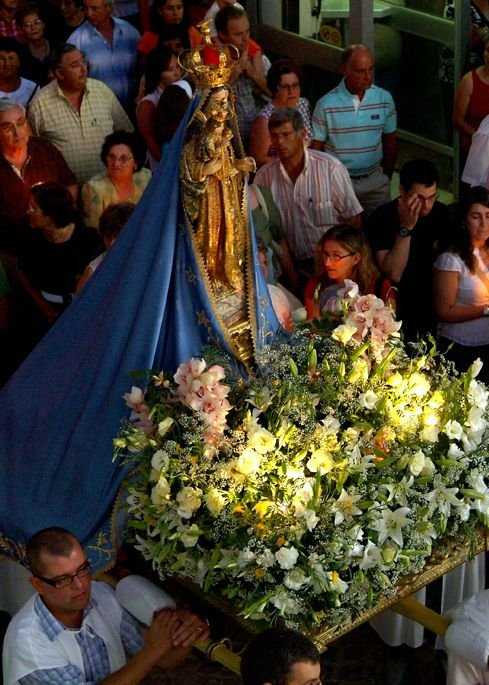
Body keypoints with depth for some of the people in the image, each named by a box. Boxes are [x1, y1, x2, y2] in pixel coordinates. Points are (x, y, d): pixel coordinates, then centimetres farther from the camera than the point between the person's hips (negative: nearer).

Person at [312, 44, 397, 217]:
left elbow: (390, 142, 6)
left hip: (374, 179, 2)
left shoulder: (385, 99, -5)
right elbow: (316, 147, -4)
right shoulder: (326, 105, -13)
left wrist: (387, 176, 10)